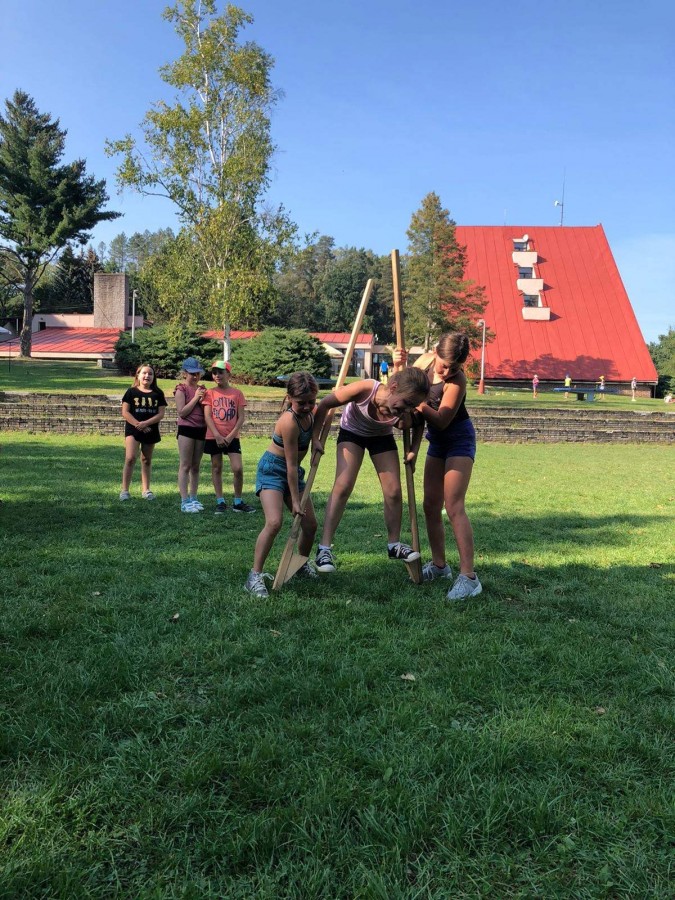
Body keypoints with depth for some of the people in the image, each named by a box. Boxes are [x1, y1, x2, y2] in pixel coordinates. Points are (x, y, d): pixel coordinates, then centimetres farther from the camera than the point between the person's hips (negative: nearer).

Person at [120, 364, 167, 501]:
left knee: (147, 460, 11)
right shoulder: (132, 392, 0)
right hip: (133, 429, -2)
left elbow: (161, 413, -3)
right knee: (130, 458, -14)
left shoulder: (158, 393, 4)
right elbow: (125, 412, -4)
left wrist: (145, 423, -16)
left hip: (151, 431, 2)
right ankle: (124, 490, -9)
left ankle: (146, 490, 18)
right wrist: (138, 425, -14)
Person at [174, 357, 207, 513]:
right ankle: (184, 501, -5)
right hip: (186, 429, -6)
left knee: (196, 467, 10)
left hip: (201, 429, 6)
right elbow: (181, 412, -13)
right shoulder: (181, 389, -4)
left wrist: (203, 400, -4)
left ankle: (193, 498, 17)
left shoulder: (202, 389, 13)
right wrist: (195, 398, -14)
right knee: (185, 466, -5)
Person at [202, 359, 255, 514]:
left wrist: (231, 436, -11)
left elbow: (241, 418, -1)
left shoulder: (237, 393, 2)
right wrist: (217, 436, -15)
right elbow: (207, 416, -4)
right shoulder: (210, 393, 2)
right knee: (216, 468, 6)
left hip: (232, 437, 0)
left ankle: (237, 502, 7)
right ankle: (220, 502, 14)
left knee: (238, 469, -8)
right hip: (214, 437, 1)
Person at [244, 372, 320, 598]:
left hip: (293, 472, 8)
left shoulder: (311, 412, -7)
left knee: (310, 524, 8)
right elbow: (291, 465, -25)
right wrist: (295, 500, -20)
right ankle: (255, 575, -17)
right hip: (272, 470, -8)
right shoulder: (289, 421, -29)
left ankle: (301, 565, 33)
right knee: (274, 522, -25)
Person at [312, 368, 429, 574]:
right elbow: (325, 404, -25)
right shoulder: (364, 389, -41)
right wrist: (315, 437, -19)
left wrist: (412, 451, -16)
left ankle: (394, 544, 20)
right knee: (343, 486, -17)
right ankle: (324, 547, -13)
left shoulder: (406, 414, -33)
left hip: (382, 436, 3)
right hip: (352, 431, -3)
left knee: (394, 491, -1)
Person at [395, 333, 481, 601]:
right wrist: (399, 366, -11)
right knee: (430, 506, 8)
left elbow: (442, 420, -25)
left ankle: (468, 576, -16)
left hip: (459, 440, -7)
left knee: (454, 507, -16)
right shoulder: (425, 360, -5)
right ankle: (439, 564, 23)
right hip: (437, 441, 7)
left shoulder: (457, 380, -24)